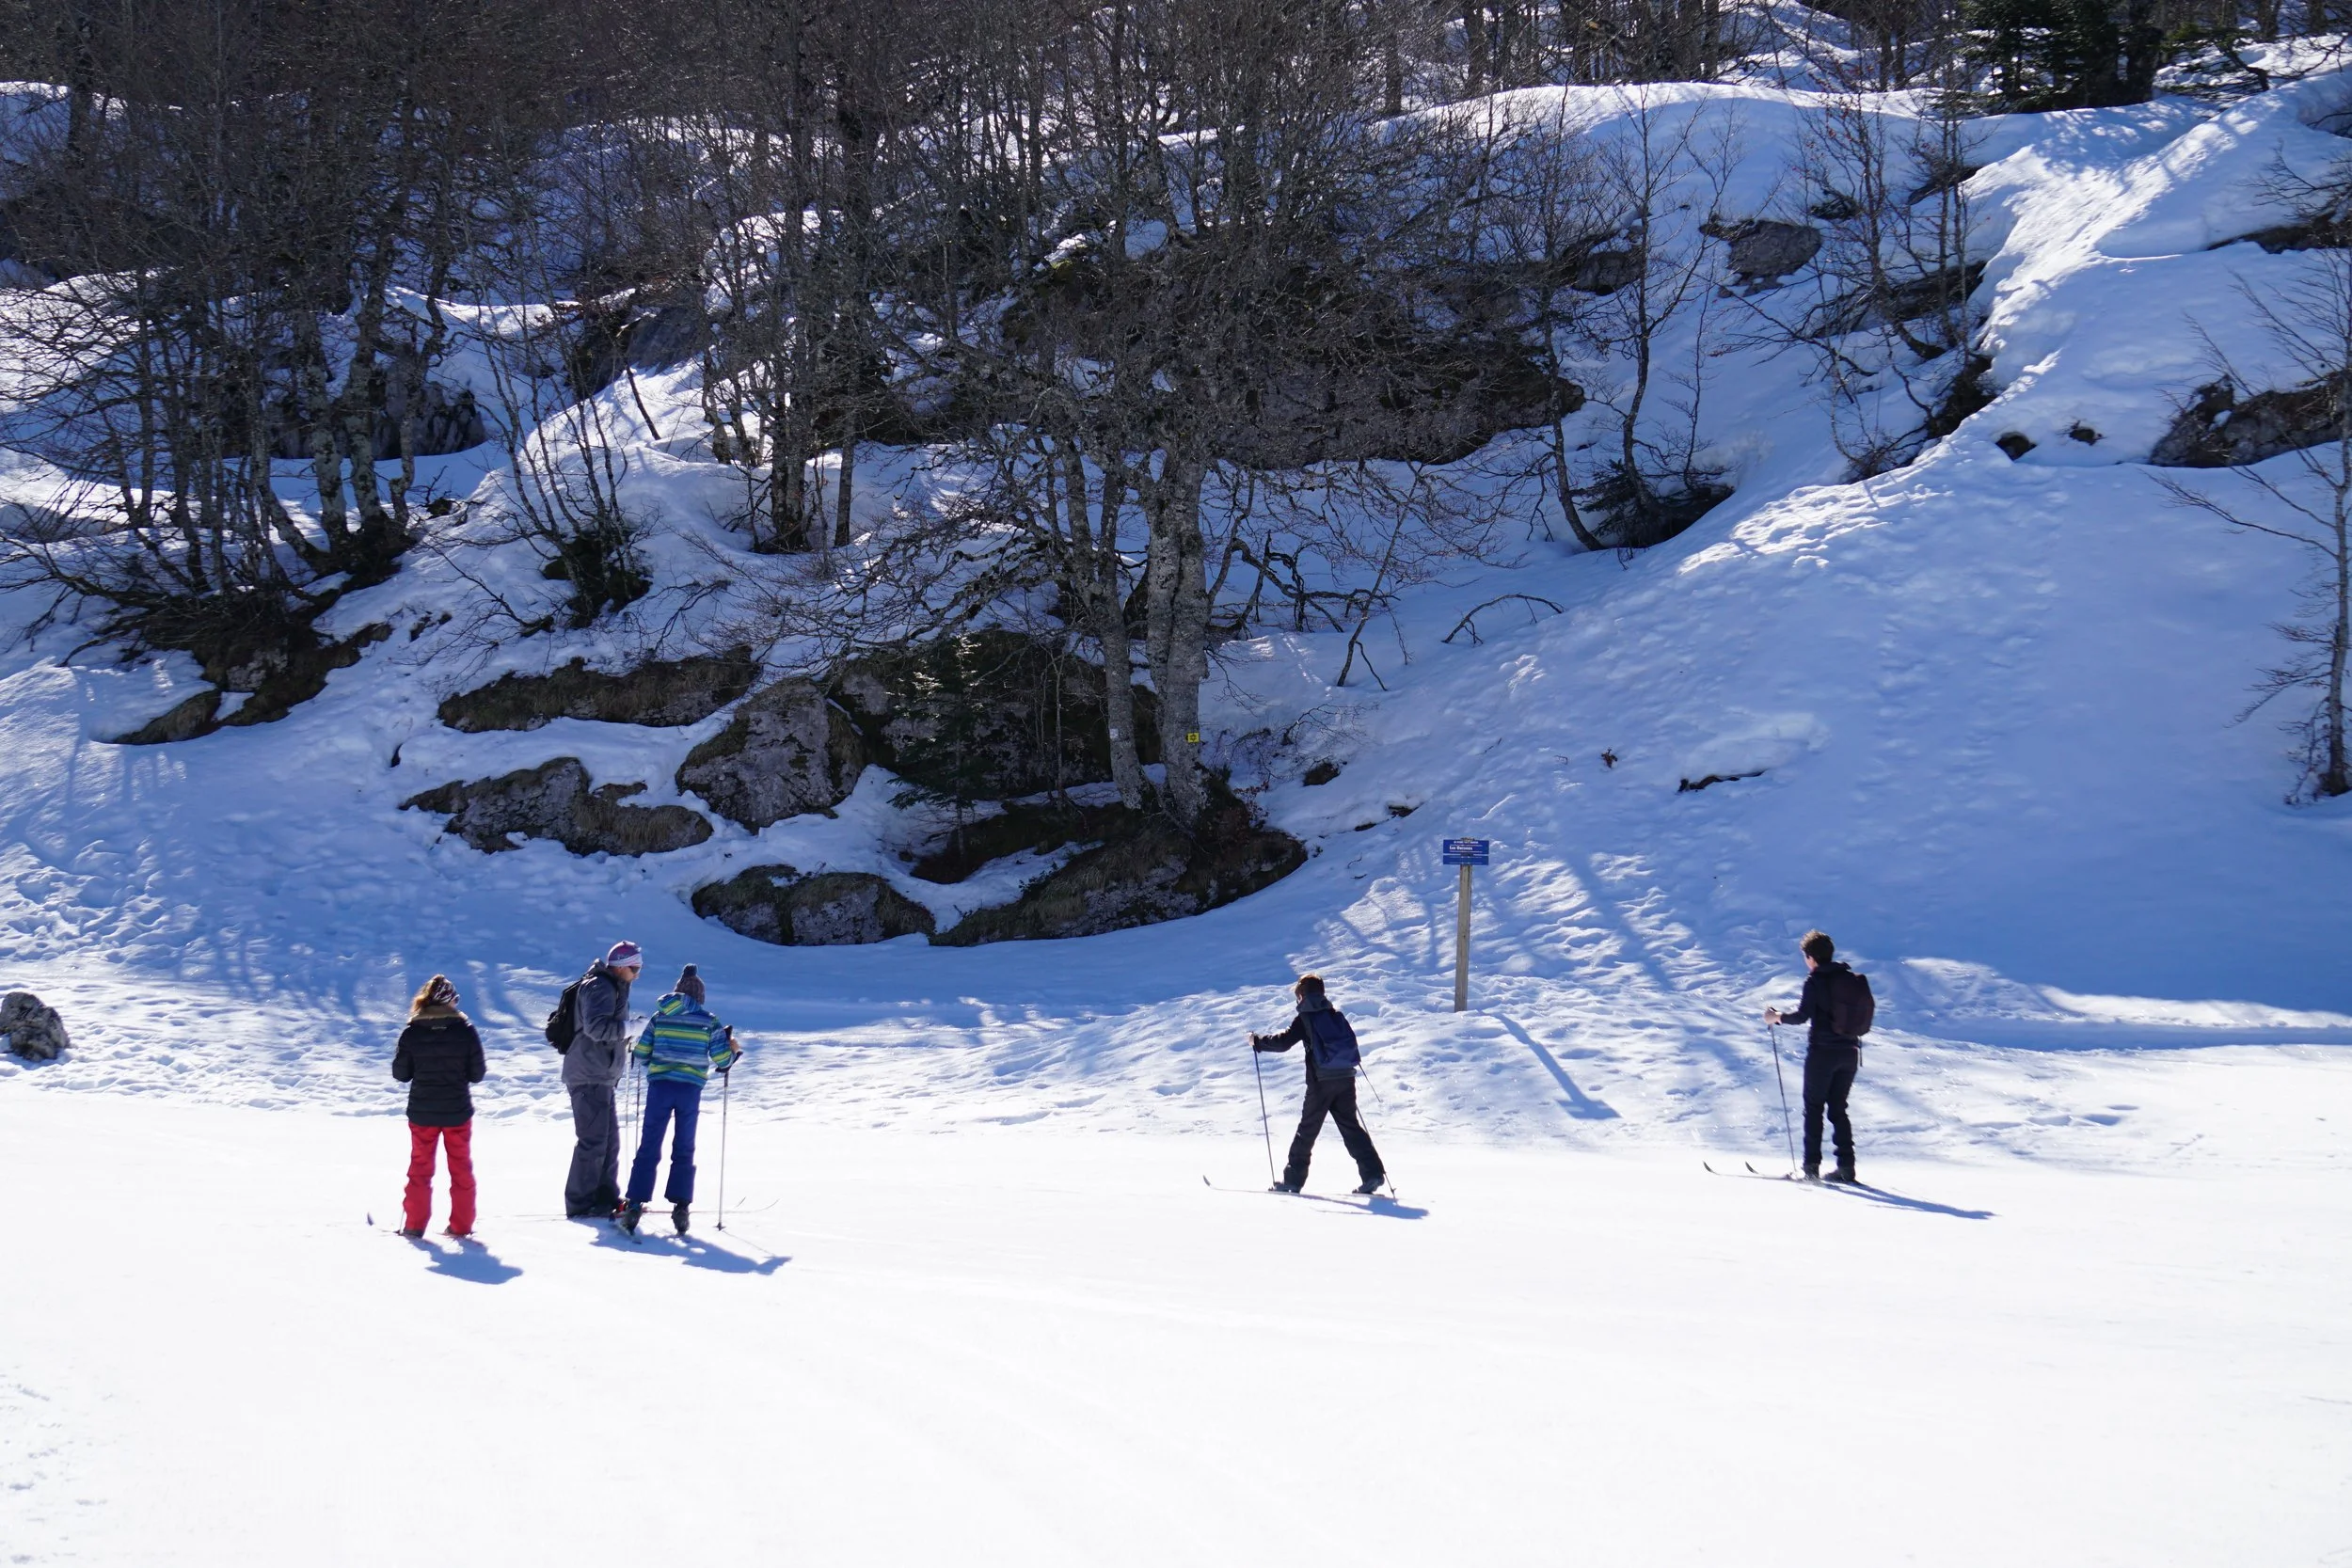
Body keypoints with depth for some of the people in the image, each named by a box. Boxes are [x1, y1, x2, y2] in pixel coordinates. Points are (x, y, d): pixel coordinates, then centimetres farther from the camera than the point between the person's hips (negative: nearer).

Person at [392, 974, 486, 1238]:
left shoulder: (412, 1032, -9)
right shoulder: (465, 1030, -9)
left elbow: (400, 1074, -3)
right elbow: (477, 1074, -4)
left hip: (422, 1112, 0)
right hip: (458, 1111, 0)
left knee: (420, 1168, 12)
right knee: (461, 1168, 13)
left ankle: (414, 1224, 11)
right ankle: (461, 1224, 13)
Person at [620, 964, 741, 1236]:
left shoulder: (660, 1017, 3)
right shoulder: (709, 1022, 0)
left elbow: (641, 1052, 4)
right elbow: (721, 1059, -3)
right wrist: (733, 1052, 18)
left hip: (659, 1087, 0)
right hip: (690, 1090, 0)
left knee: (648, 1147, 4)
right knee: (684, 1150, 10)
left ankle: (635, 1205, -4)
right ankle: (680, 1207, 1)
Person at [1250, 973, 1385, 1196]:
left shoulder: (1305, 1018, -4)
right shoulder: (1336, 1014, 13)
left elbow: (1283, 1042, -8)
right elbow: (1351, 1041, 21)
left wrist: (1258, 1042, 5)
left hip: (1322, 1080, -5)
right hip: (1346, 1077, 5)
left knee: (1307, 1129, 3)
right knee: (1350, 1126, 8)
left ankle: (1293, 1179, 6)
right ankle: (1373, 1172, -5)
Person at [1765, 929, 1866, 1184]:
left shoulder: (1815, 980, -10)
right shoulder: (1852, 979, 7)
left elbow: (1802, 1015, -16)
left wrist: (1776, 1017, -1)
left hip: (1822, 1051, -6)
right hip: (1849, 1051, 6)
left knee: (1814, 1107, 2)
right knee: (1838, 1108, 13)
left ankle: (1812, 1166, -4)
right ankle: (1846, 1166, 6)